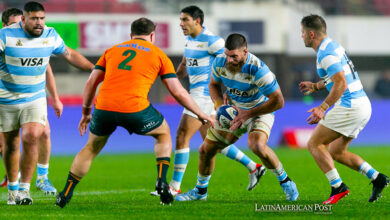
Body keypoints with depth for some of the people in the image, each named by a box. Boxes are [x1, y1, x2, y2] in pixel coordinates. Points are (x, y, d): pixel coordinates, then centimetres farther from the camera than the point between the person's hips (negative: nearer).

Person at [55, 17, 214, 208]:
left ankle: (65, 194, 26)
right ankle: (162, 181, 10)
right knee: (163, 134, 26)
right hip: (135, 110, -3)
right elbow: (178, 92, 13)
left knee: (91, 148, 27)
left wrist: (86, 113, 31)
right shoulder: (158, 54, 15)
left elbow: (91, 83, 20)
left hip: (104, 107, 3)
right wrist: (200, 114, 24)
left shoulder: (113, 50, 23)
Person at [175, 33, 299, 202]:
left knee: (257, 145, -34)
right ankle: (200, 191, 30)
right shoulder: (220, 62, -16)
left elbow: (278, 101, -27)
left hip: (260, 111, -6)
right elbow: (213, 84, 7)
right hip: (233, 111, 6)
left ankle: (285, 182, -11)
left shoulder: (257, 69, -33)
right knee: (206, 150, 4)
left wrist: (247, 114, -27)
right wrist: (219, 104, -13)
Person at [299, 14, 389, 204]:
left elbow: (341, 83, -25)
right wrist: (315, 86, 33)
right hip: (362, 104, 10)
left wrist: (323, 108, -28)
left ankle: (338, 187, -12)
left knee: (314, 144, -5)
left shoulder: (327, 53, -16)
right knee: (336, 152, 17)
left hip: (350, 107, -10)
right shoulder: (332, 46, 16)